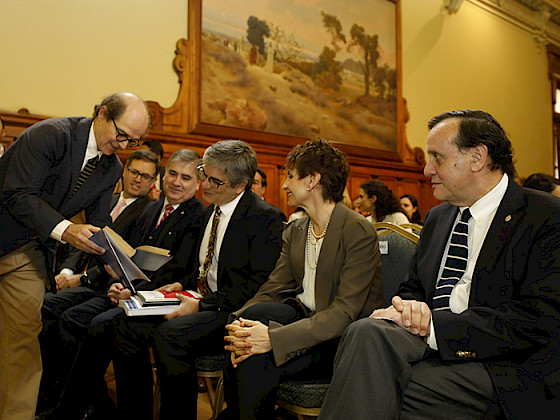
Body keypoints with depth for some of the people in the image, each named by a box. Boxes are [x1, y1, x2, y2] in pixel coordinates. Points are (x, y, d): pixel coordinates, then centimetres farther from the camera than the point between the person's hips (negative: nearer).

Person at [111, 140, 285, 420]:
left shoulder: (265, 218, -12)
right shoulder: (211, 212, 16)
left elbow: (259, 285, -18)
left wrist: (202, 305, -20)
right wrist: (182, 285, 5)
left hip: (234, 313, -8)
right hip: (202, 305, 8)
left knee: (169, 333, -31)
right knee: (128, 327, -9)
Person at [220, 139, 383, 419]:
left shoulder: (359, 231, -16)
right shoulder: (293, 231, 9)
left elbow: (346, 312, -23)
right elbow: (272, 289, 0)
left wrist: (274, 337, -32)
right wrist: (242, 326, -22)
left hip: (342, 337, -6)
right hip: (303, 316, 6)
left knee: (258, 359, -28)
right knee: (253, 312, -23)